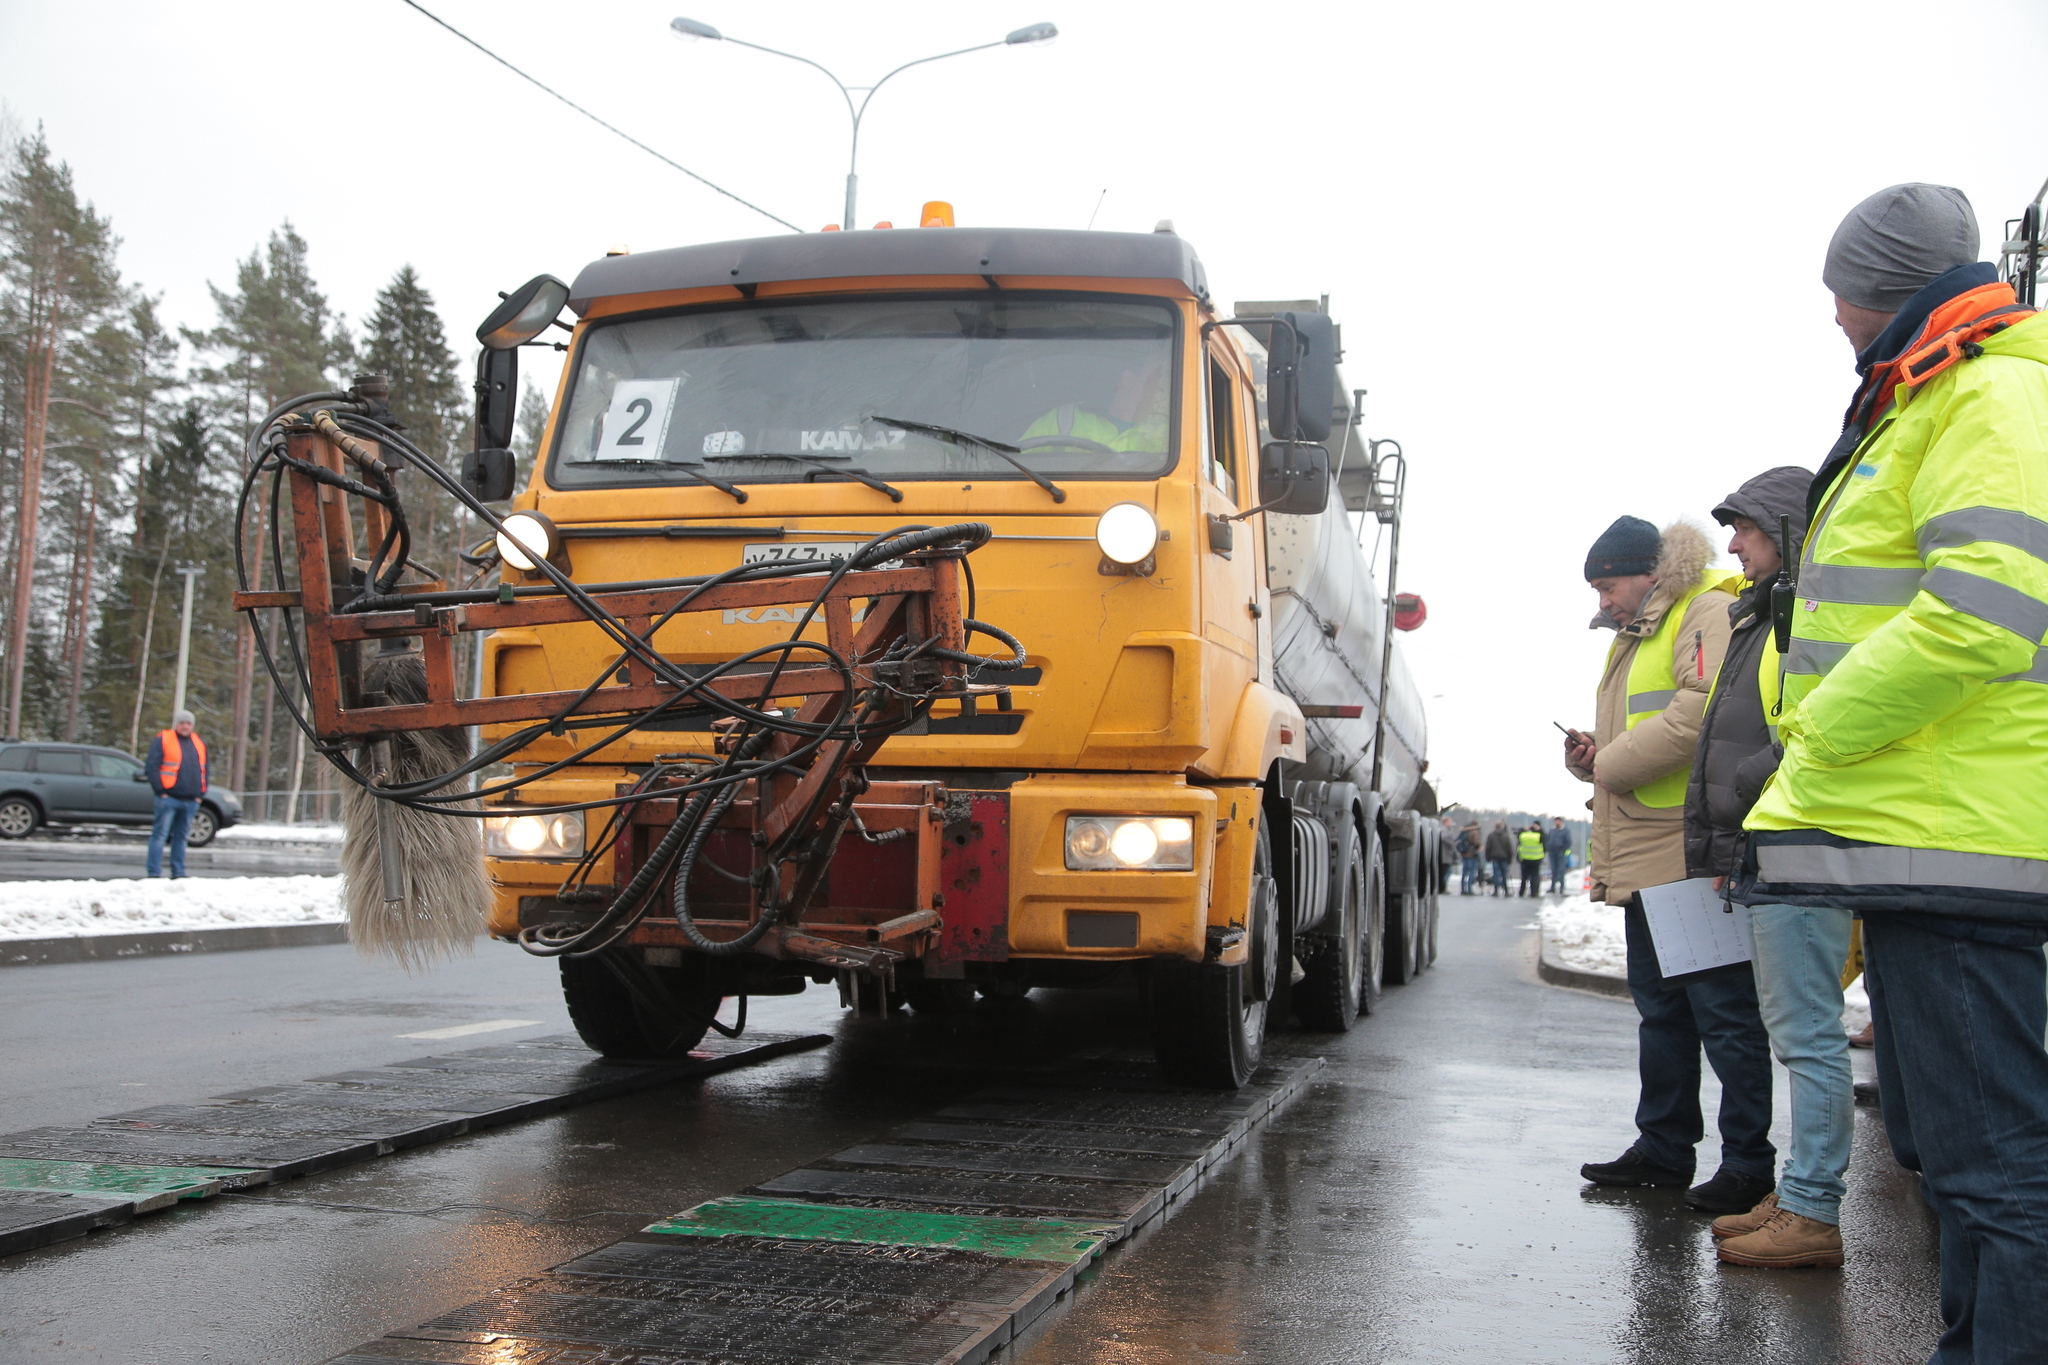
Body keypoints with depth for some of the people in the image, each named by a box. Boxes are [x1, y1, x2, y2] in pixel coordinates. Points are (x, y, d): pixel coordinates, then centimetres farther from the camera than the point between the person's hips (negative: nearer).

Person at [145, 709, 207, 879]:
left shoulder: (200, 744, 16)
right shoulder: (162, 741, -1)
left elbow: (204, 770, 19)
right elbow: (152, 768, -5)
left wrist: (201, 793, 9)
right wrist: (160, 791, -11)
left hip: (191, 801, 5)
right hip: (169, 798, -5)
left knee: (181, 837, 10)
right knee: (160, 835, -6)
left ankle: (178, 873, 13)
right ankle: (154, 872, -6)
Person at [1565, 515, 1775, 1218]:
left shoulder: (1708, 613, -9)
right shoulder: (1635, 634, 23)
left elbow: (1705, 711, -25)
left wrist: (1612, 763, -14)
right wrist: (1593, 754, 9)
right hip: (1646, 860, 10)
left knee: (1722, 1008, -4)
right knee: (1660, 1007, 15)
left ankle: (1748, 1161, 4)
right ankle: (1662, 1147, 23)